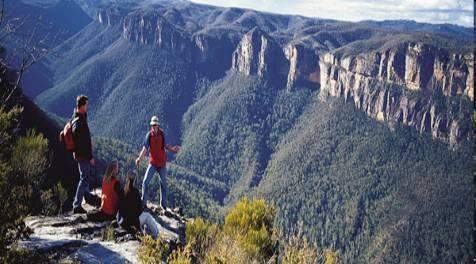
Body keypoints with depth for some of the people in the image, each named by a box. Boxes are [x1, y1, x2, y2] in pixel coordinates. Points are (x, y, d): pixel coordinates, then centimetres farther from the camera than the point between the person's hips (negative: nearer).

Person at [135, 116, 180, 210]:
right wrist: (139, 159, -24)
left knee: (163, 183, 10)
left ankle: (163, 205, 22)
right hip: (152, 163, -1)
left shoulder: (162, 134, -5)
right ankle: (143, 202, -1)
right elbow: (145, 148, -10)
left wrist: (173, 149, -15)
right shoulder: (149, 135, -8)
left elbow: (166, 146, 5)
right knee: (145, 182, -11)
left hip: (162, 163, 1)